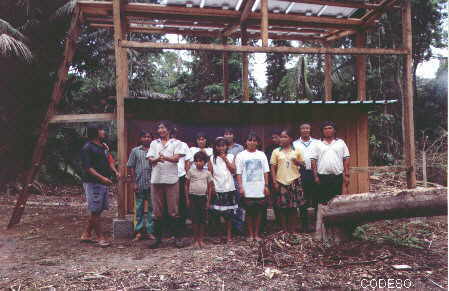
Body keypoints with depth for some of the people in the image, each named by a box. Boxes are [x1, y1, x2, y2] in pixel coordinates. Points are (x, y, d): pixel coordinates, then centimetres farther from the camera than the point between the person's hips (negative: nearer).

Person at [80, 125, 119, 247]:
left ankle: (86, 235, 24)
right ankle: (100, 238, 5)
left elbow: (109, 161, 21)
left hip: (103, 183, 9)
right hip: (93, 183, -9)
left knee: (97, 210, 13)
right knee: (95, 211, -2)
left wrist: (116, 172, 2)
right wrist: (102, 177, -25)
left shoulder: (103, 147, 16)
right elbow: (87, 167, -17)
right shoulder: (87, 148, -10)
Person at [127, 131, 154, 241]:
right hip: (139, 184, 0)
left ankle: (150, 231, 14)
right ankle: (139, 232, 16)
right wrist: (134, 183, -1)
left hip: (152, 183, 0)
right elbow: (131, 167, 6)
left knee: (151, 207, 5)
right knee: (139, 208, 7)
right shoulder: (135, 151, 6)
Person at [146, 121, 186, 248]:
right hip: (156, 179, 3)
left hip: (171, 179, -2)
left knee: (173, 210, 0)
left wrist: (166, 158, -27)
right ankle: (157, 237, 15)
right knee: (157, 211, 6)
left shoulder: (176, 143, 9)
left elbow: (176, 158, -6)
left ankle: (177, 237, 8)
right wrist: (157, 159, -20)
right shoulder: (154, 143, 16)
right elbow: (150, 159, 4)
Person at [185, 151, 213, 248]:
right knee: (194, 219, 2)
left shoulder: (207, 173, 5)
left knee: (202, 219, 5)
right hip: (193, 197, -1)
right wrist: (187, 198, 0)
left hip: (203, 197, 1)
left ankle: (201, 239, 15)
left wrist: (208, 201, 5)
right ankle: (195, 240, 10)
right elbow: (187, 185, 3)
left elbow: (209, 187, 8)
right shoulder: (191, 171, 1)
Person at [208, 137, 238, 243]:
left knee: (229, 213, 5)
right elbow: (210, 174, 2)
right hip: (217, 189, -1)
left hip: (229, 189, 1)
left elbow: (233, 170, -5)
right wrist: (212, 186, -6)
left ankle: (229, 234, 15)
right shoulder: (212, 158, 4)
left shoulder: (230, 157, 6)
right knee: (216, 213, 1)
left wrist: (225, 159, -9)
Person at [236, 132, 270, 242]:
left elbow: (265, 171, 10)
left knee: (259, 211, 6)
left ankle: (257, 234, 18)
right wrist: (240, 187, -8)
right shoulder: (241, 155, 3)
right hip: (247, 190, -2)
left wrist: (266, 185, 3)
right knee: (249, 212, 4)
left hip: (260, 189, 2)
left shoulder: (261, 155, 10)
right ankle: (251, 234, 16)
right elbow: (238, 173, -1)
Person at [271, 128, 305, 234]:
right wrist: (274, 181, -4)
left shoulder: (297, 151, 5)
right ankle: (284, 230, 15)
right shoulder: (276, 151, 3)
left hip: (294, 181, 0)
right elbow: (273, 167, 3)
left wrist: (296, 161, -11)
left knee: (294, 207, 4)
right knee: (282, 207, 3)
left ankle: (292, 230, 16)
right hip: (281, 182, 0)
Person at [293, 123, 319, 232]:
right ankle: (304, 225, 14)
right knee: (303, 201, 4)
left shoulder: (317, 142, 11)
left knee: (316, 199, 1)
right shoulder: (295, 144, 11)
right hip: (301, 174, 0)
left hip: (315, 173, 0)